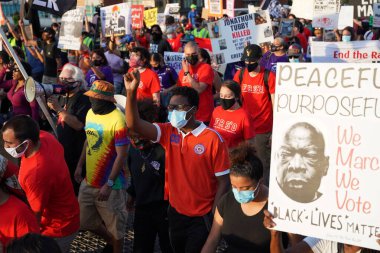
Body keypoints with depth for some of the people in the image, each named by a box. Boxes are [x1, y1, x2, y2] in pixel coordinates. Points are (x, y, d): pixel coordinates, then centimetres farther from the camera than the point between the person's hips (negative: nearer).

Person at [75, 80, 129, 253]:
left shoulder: (117, 120, -22)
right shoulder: (90, 113, 3)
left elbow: (121, 155, -21)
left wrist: (109, 184, -22)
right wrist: (80, 165, 13)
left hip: (109, 183, -8)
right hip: (89, 181, 8)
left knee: (114, 224, 10)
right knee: (86, 221, 20)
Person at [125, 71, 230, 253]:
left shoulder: (213, 139, -16)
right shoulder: (168, 132, -3)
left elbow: (223, 181, -12)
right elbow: (134, 125, -15)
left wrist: (214, 216, -13)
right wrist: (131, 92, -27)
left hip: (201, 217, -5)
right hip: (176, 212, 5)